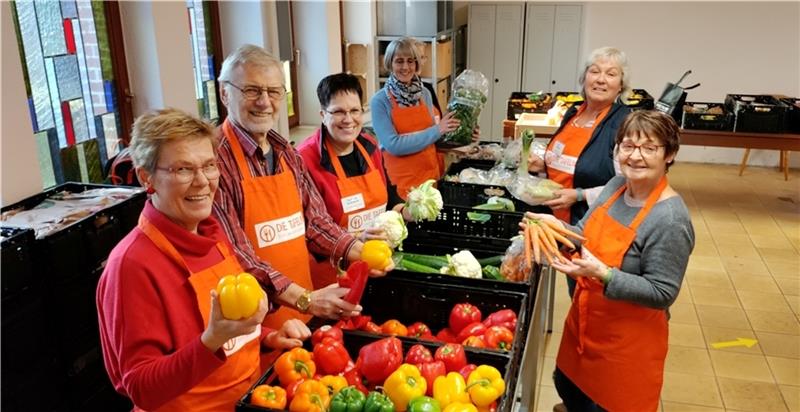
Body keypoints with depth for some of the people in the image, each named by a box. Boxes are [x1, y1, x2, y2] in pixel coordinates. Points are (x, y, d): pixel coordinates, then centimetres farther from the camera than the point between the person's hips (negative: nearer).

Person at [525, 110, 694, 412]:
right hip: (585, 321, 7)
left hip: (626, 341, -7)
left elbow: (662, 294, -24)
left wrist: (602, 274, -33)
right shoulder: (616, 186, -3)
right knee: (567, 386, 26)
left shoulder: (671, 219, -25)